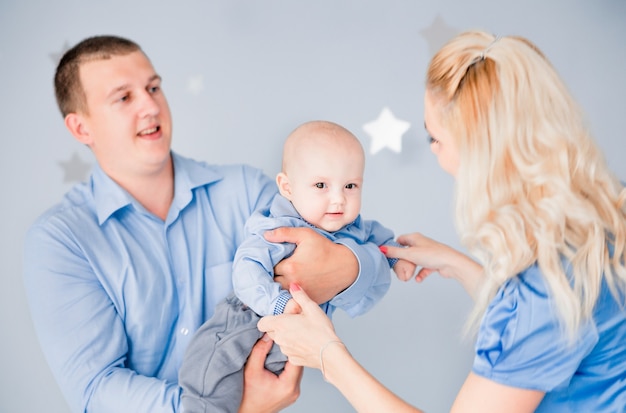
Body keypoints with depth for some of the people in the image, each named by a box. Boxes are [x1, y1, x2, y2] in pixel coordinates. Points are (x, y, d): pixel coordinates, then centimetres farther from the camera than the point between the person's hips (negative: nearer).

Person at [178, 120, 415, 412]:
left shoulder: (350, 228, -5)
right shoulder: (279, 232, -29)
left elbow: (373, 233, 18)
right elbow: (247, 268, -36)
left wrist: (396, 254, 10)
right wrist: (279, 302, -46)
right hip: (253, 321, -7)